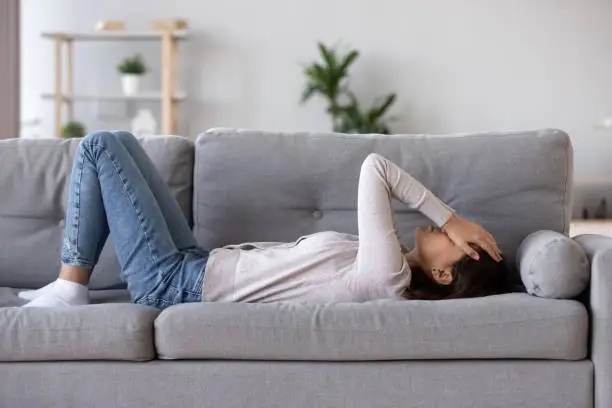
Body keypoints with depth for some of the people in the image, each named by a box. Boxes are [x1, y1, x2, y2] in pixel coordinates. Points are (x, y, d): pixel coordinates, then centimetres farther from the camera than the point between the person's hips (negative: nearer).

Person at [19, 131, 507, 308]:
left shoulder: (383, 273, -27)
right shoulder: (393, 267, 0)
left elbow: (374, 166, -27)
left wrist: (453, 219, -21)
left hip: (173, 282, -9)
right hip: (195, 267, 9)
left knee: (100, 146, -4)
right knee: (119, 141, 17)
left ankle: (69, 289, 1)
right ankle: (69, 286, 19)